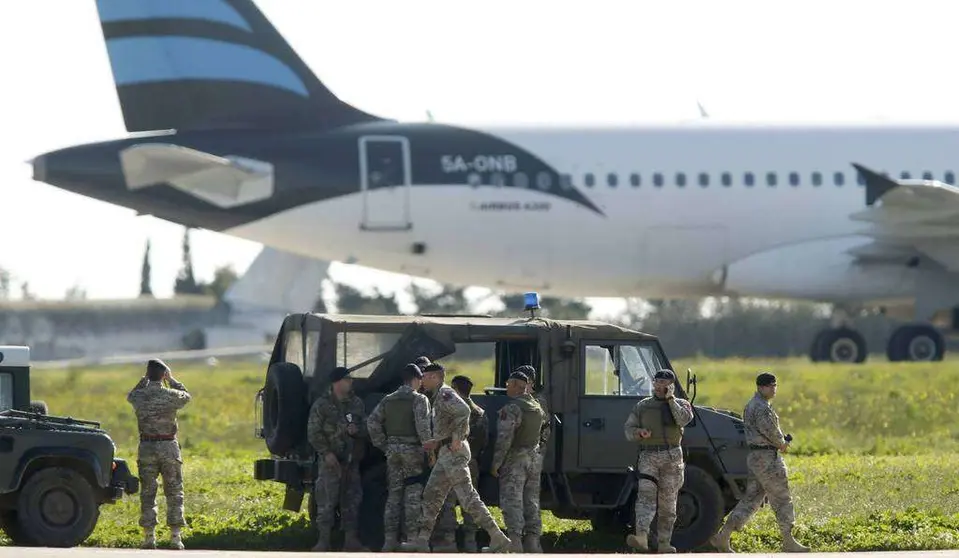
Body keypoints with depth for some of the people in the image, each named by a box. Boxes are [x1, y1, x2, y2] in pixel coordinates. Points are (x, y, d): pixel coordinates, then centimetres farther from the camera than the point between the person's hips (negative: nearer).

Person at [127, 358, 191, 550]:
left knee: (147, 493, 8)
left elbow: (130, 395, 21)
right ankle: (175, 537, 1)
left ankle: (149, 537, 6)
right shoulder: (171, 395, -8)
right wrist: (171, 379, 19)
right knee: (174, 492, 5)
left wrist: (145, 379, 20)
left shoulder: (139, 397, -5)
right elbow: (186, 396, 15)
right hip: (169, 447, -1)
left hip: (146, 448, 1)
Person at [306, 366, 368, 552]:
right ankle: (323, 541, -4)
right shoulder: (321, 405, -5)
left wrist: (357, 430, -9)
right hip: (330, 460, -5)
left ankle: (351, 539, 15)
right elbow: (313, 433, -7)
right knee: (326, 501, -8)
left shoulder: (356, 403, 10)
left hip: (351, 459, 5)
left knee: (351, 501, 8)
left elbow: (366, 428, 14)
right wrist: (326, 453, -17)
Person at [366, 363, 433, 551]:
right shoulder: (419, 399, -6)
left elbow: (372, 422, 4)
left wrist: (383, 445, 9)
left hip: (393, 451, 5)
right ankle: (412, 537, -1)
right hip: (412, 450, -5)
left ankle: (390, 539, 7)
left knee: (393, 495, 9)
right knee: (413, 497, 0)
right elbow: (422, 425, -18)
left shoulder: (388, 400, 10)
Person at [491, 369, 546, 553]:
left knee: (512, 503, -8)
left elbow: (504, 439, -20)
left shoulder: (511, 408, -16)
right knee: (531, 502, 12)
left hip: (514, 460, -8)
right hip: (533, 458, 8)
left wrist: (496, 463, -15)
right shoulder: (537, 408, 11)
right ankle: (533, 541, 14)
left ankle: (514, 542, -16)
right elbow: (544, 431, 19)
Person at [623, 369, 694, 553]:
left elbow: (684, 420, -14)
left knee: (667, 503, 5)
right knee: (646, 494, -19)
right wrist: (639, 433, -11)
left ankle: (664, 543, 13)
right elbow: (628, 429, 11)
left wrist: (670, 399, -8)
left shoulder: (680, 404, 9)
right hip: (648, 455, 0)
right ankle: (641, 537, -34)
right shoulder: (642, 406, 14)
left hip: (671, 456, 0)